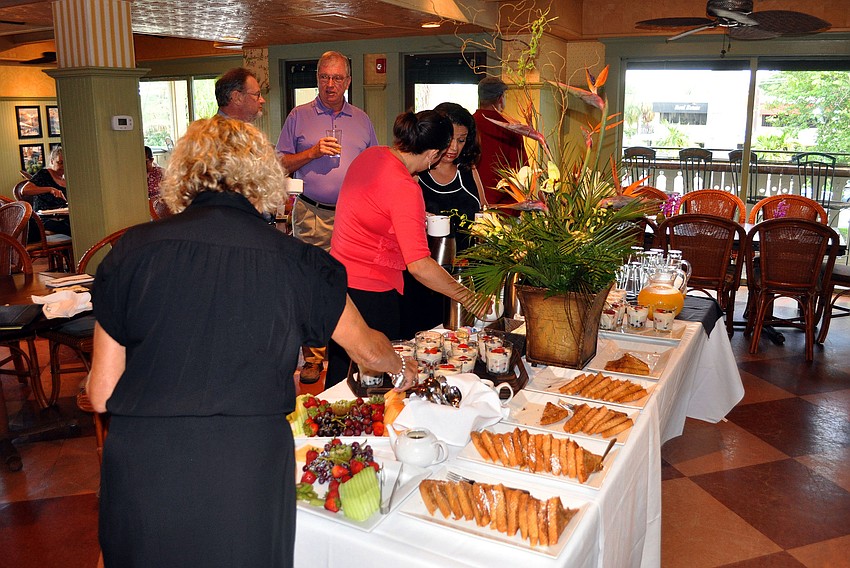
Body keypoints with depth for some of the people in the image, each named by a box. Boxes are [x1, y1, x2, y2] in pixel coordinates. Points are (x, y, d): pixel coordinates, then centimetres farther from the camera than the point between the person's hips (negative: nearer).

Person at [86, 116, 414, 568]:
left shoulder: (134, 249, -4)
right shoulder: (294, 261, -5)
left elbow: (100, 394, 0)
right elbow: (367, 349, 11)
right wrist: (402, 367, 33)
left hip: (142, 482, 1)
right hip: (248, 478, -1)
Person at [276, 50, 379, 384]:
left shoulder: (362, 120, 15)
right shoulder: (299, 116, 7)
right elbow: (280, 164, 4)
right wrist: (313, 152, -10)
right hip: (313, 216, -2)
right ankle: (313, 356, 7)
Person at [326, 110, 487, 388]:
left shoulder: (369, 155, 2)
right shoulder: (405, 188, -23)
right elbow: (419, 266, -28)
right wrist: (467, 297, -20)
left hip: (339, 279, 9)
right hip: (371, 294, -9)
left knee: (339, 375, 20)